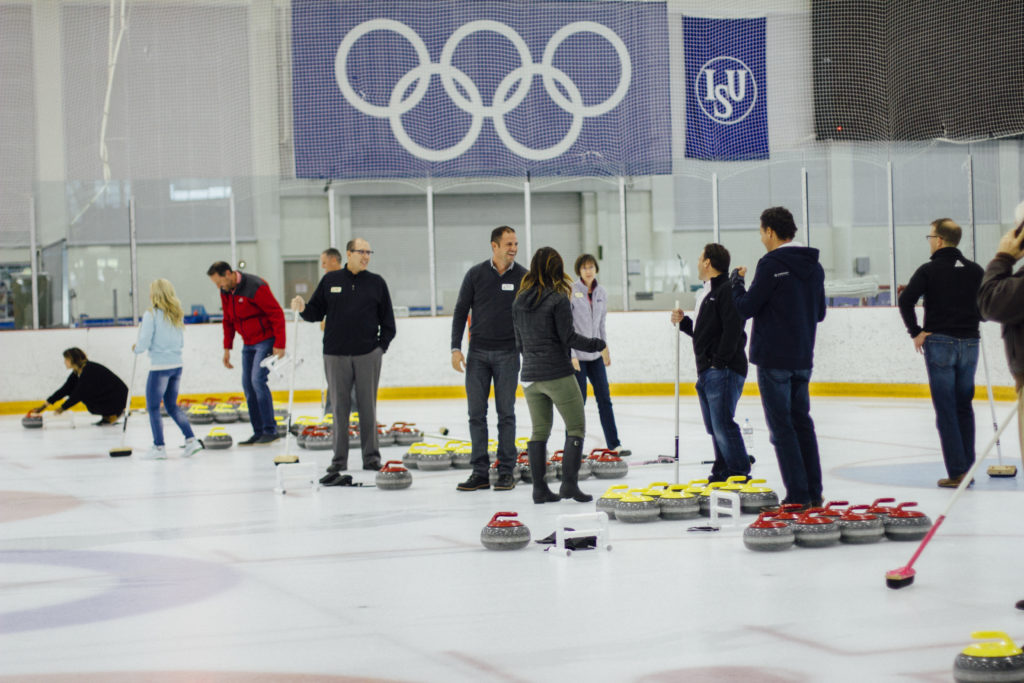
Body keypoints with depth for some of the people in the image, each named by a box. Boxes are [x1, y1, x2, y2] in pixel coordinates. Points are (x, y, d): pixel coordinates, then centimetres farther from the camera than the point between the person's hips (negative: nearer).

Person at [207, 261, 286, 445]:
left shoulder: (255, 287, -21)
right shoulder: (225, 291, 5)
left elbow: (277, 314, -19)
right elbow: (228, 321, 17)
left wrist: (279, 345, -21)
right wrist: (227, 348, 14)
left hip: (266, 341, -8)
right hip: (248, 344, 8)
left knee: (258, 380, -18)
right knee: (248, 384, 4)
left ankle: (270, 430, -12)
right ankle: (258, 432, 10)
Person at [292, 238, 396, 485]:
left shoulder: (376, 283, 6)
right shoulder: (330, 280, 7)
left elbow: (387, 319, 10)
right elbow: (316, 312, 10)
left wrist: (382, 346, 1)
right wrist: (303, 309, -10)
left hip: (368, 354, 0)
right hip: (336, 355, 0)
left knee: (367, 406, 3)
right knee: (339, 407, 2)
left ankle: (371, 456, 12)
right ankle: (339, 460, 6)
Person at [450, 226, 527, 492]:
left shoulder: (523, 277, 0)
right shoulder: (476, 274, 0)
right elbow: (461, 311, 4)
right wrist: (456, 348, -3)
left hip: (507, 354, -1)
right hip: (478, 353, 1)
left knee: (506, 413, 1)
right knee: (476, 413, 2)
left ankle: (506, 472, 7)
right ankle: (479, 472, 7)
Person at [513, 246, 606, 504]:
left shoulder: (520, 300, 8)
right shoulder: (558, 299, -11)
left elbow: (519, 342, 13)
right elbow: (568, 337, -12)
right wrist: (596, 344, 2)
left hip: (530, 375, 6)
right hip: (558, 375, -6)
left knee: (539, 431, 11)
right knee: (576, 427, 2)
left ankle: (539, 488, 9)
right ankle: (569, 482, -7)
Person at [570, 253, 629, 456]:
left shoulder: (601, 293, 7)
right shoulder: (571, 291, -10)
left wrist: (605, 350, 18)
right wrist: (572, 355, -17)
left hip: (595, 355, 6)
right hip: (576, 354, -6)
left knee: (604, 399, 8)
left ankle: (613, 444, 13)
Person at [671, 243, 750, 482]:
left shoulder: (727, 291, -10)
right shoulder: (707, 294, 21)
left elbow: (733, 330, -19)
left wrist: (719, 362, -20)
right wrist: (683, 322, 14)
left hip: (723, 372, -10)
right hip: (707, 372, 10)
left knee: (723, 425, -13)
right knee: (714, 426, 11)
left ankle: (740, 474, -9)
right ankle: (722, 473, 17)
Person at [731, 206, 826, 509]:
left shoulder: (771, 264, -15)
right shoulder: (814, 266, 10)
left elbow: (745, 308, -12)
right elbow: (819, 313, 17)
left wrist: (736, 279, 4)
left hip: (774, 358, -7)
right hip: (803, 359, 7)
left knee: (782, 427, -3)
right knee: (802, 422, 14)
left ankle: (798, 495, -5)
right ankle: (814, 493, 16)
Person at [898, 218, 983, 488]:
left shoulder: (930, 270, -6)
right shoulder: (975, 271, 6)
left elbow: (906, 299, -17)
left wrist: (916, 332, -7)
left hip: (939, 343, -4)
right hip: (969, 343, 4)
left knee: (946, 410, -2)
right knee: (964, 406, 14)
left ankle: (957, 472, -5)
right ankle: (968, 467, 15)